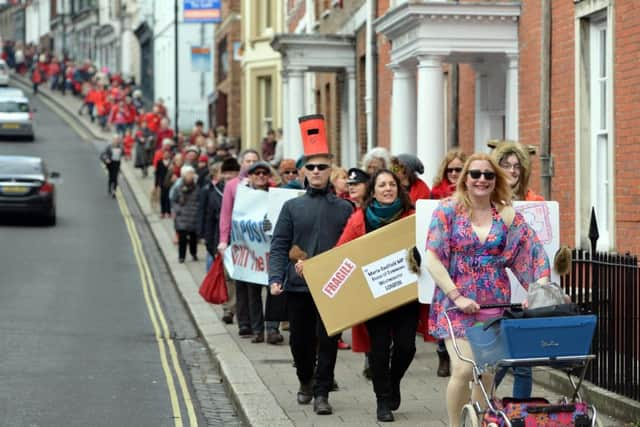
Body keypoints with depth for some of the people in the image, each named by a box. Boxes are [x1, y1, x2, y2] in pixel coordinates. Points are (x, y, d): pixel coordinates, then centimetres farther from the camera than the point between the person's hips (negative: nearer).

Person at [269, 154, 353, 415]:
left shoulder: (344, 208, 6)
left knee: (327, 340, -4)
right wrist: (276, 278, -11)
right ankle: (305, 382, 35)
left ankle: (321, 393, 5)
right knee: (300, 340, 11)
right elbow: (279, 246, 2)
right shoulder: (292, 207, 6)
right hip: (297, 285, 1)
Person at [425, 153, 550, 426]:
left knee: (487, 372, 6)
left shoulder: (507, 215, 5)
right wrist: (456, 296, -14)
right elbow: (432, 259, -7)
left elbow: (531, 255, 4)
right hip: (457, 302, -3)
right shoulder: (448, 210, -2)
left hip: (495, 303, 3)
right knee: (464, 369, -13)